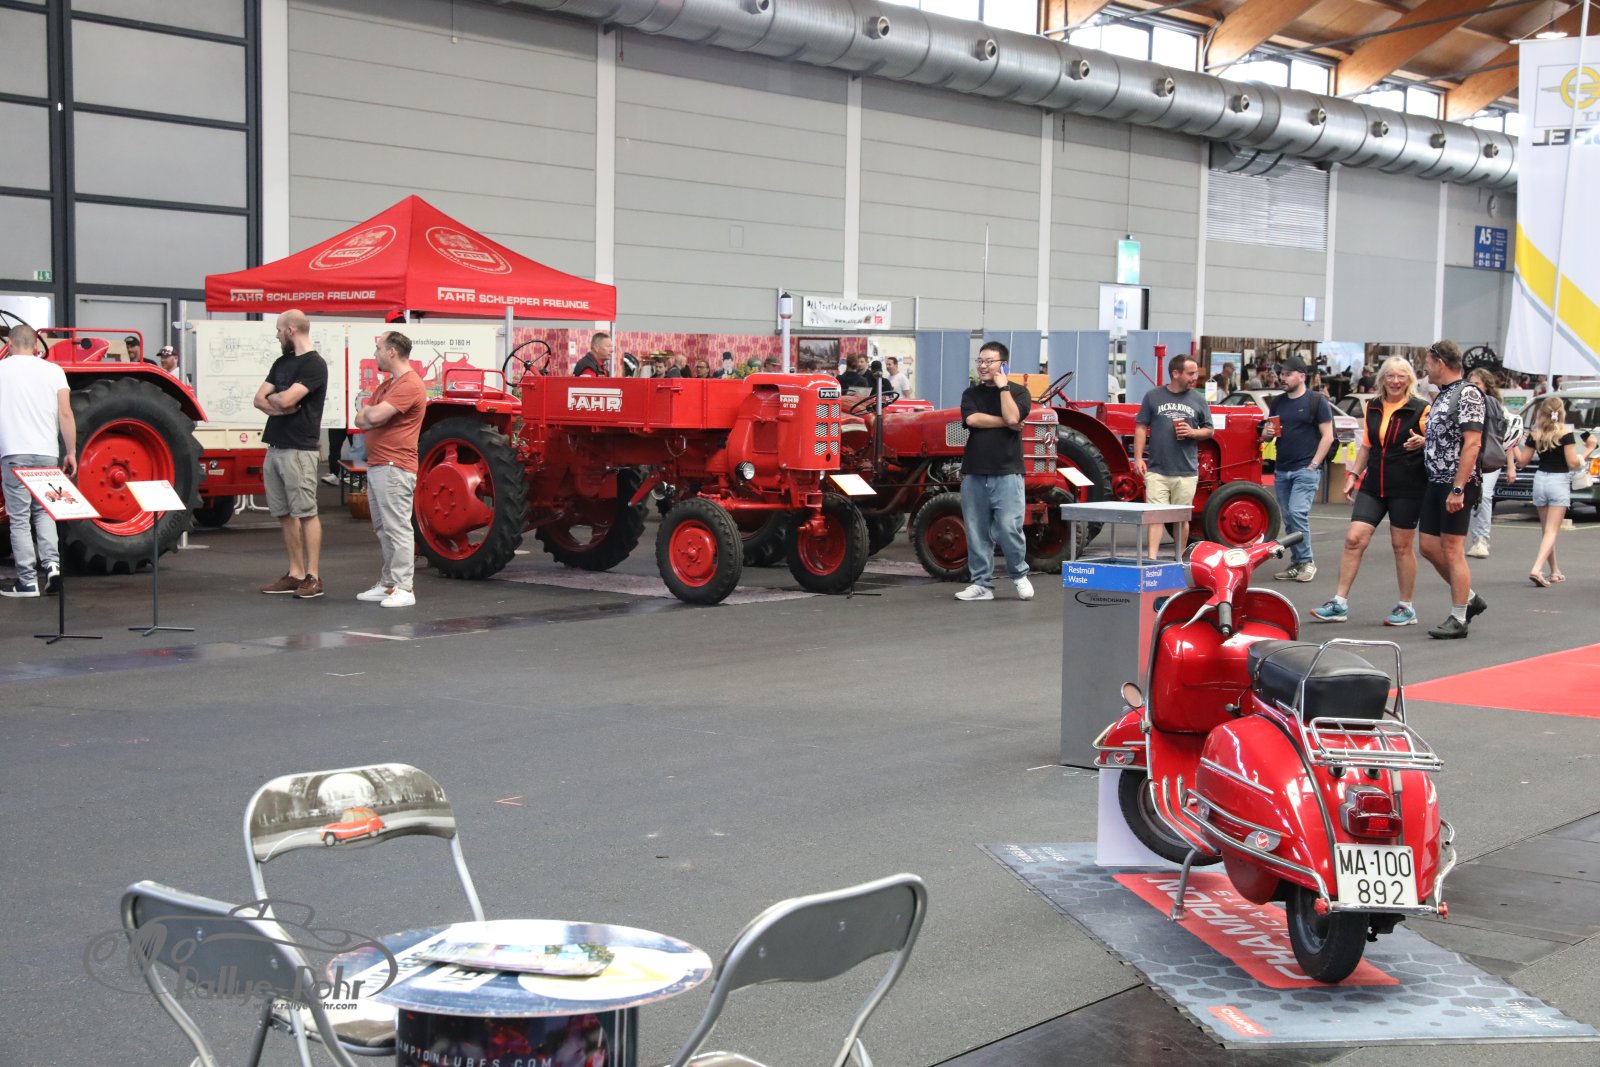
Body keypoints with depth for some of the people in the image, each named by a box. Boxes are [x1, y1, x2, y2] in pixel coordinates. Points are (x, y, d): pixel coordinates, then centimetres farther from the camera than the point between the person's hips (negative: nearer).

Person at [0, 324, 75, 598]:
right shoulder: (52, 370, 4)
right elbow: (65, 414, 0)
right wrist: (71, 452, 6)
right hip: (47, 453, 2)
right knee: (43, 511, 18)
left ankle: (27, 581, -1)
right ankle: (51, 563, -1)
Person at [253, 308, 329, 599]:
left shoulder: (314, 365, -9)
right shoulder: (282, 362, 18)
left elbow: (286, 399, -19)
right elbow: (259, 399, 11)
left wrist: (273, 398, 2)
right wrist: (280, 405, -8)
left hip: (298, 450, -9)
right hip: (274, 448, 9)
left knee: (306, 513, -7)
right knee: (285, 515, 9)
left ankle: (313, 577, -5)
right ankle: (295, 574, 14)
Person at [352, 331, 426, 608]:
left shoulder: (409, 385, -13)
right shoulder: (386, 385, 21)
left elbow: (374, 416, -22)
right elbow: (361, 420, 16)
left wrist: (368, 413, 0)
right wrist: (373, 417, -6)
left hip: (394, 468, -10)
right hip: (376, 467, 10)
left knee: (397, 528, -10)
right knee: (383, 529, 13)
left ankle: (403, 588, -9)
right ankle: (388, 584, 19)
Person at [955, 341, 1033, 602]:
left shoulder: (1018, 392, 5)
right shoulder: (971, 393, 13)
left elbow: (1012, 417, -14)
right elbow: (972, 419, -6)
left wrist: (1002, 386, -6)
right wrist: (1005, 423, -6)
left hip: (1006, 473, -3)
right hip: (974, 473, 3)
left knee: (1009, 529, -9)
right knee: (977, 531, 3)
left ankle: (1019, 575, 13)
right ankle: (981, 583, 11)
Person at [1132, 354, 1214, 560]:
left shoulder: (1198, 399, 7)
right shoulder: (1153, 396, 3)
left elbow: (1209, 431, 12)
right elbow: (1141, 428, 4)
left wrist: (1193, 433, -9)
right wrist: (1138, 458, -5)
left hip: (1186, 472, 2)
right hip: (1157, 470, -2)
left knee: (1182, 518, 8)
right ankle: (1152, 558, -13)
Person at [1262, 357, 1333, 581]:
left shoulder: (1317, 401, -3)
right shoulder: (1277, 402, 14)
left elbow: (1328, 436, -6)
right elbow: (1267, 432, 23)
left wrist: (1314, 465, -13)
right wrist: (1267, 432, -2)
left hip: (1306, 469, -6)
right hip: (1282, 470, 6)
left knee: (1297, 512, -17)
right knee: (1288, 518, 8)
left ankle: (1307, 561, -7)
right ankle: (1296, 562, 15)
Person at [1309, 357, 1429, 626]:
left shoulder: (1420, 409, -5)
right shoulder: (1372, 408, 11)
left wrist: (1422, 442, -24)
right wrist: (1353, 474, 13)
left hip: (1407, 487, -4)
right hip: (1373, 485, 5)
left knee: (1402, 545, 3)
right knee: (1354, 539, -3)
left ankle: (1407, 608, 16)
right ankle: (1339, 603, 1)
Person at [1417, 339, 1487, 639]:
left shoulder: (1467, 393, -13)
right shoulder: (1442, 395, 15)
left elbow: (1472, 443, -20)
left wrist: (1458, 488, -23)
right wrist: (1423, 442, 12)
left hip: (1457, 484, -9)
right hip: (1435, 482, 9)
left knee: (1452, 549, -4)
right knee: (1429, 547, 11)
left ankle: (1458, 619, 3)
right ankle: (1470, 599, 26)